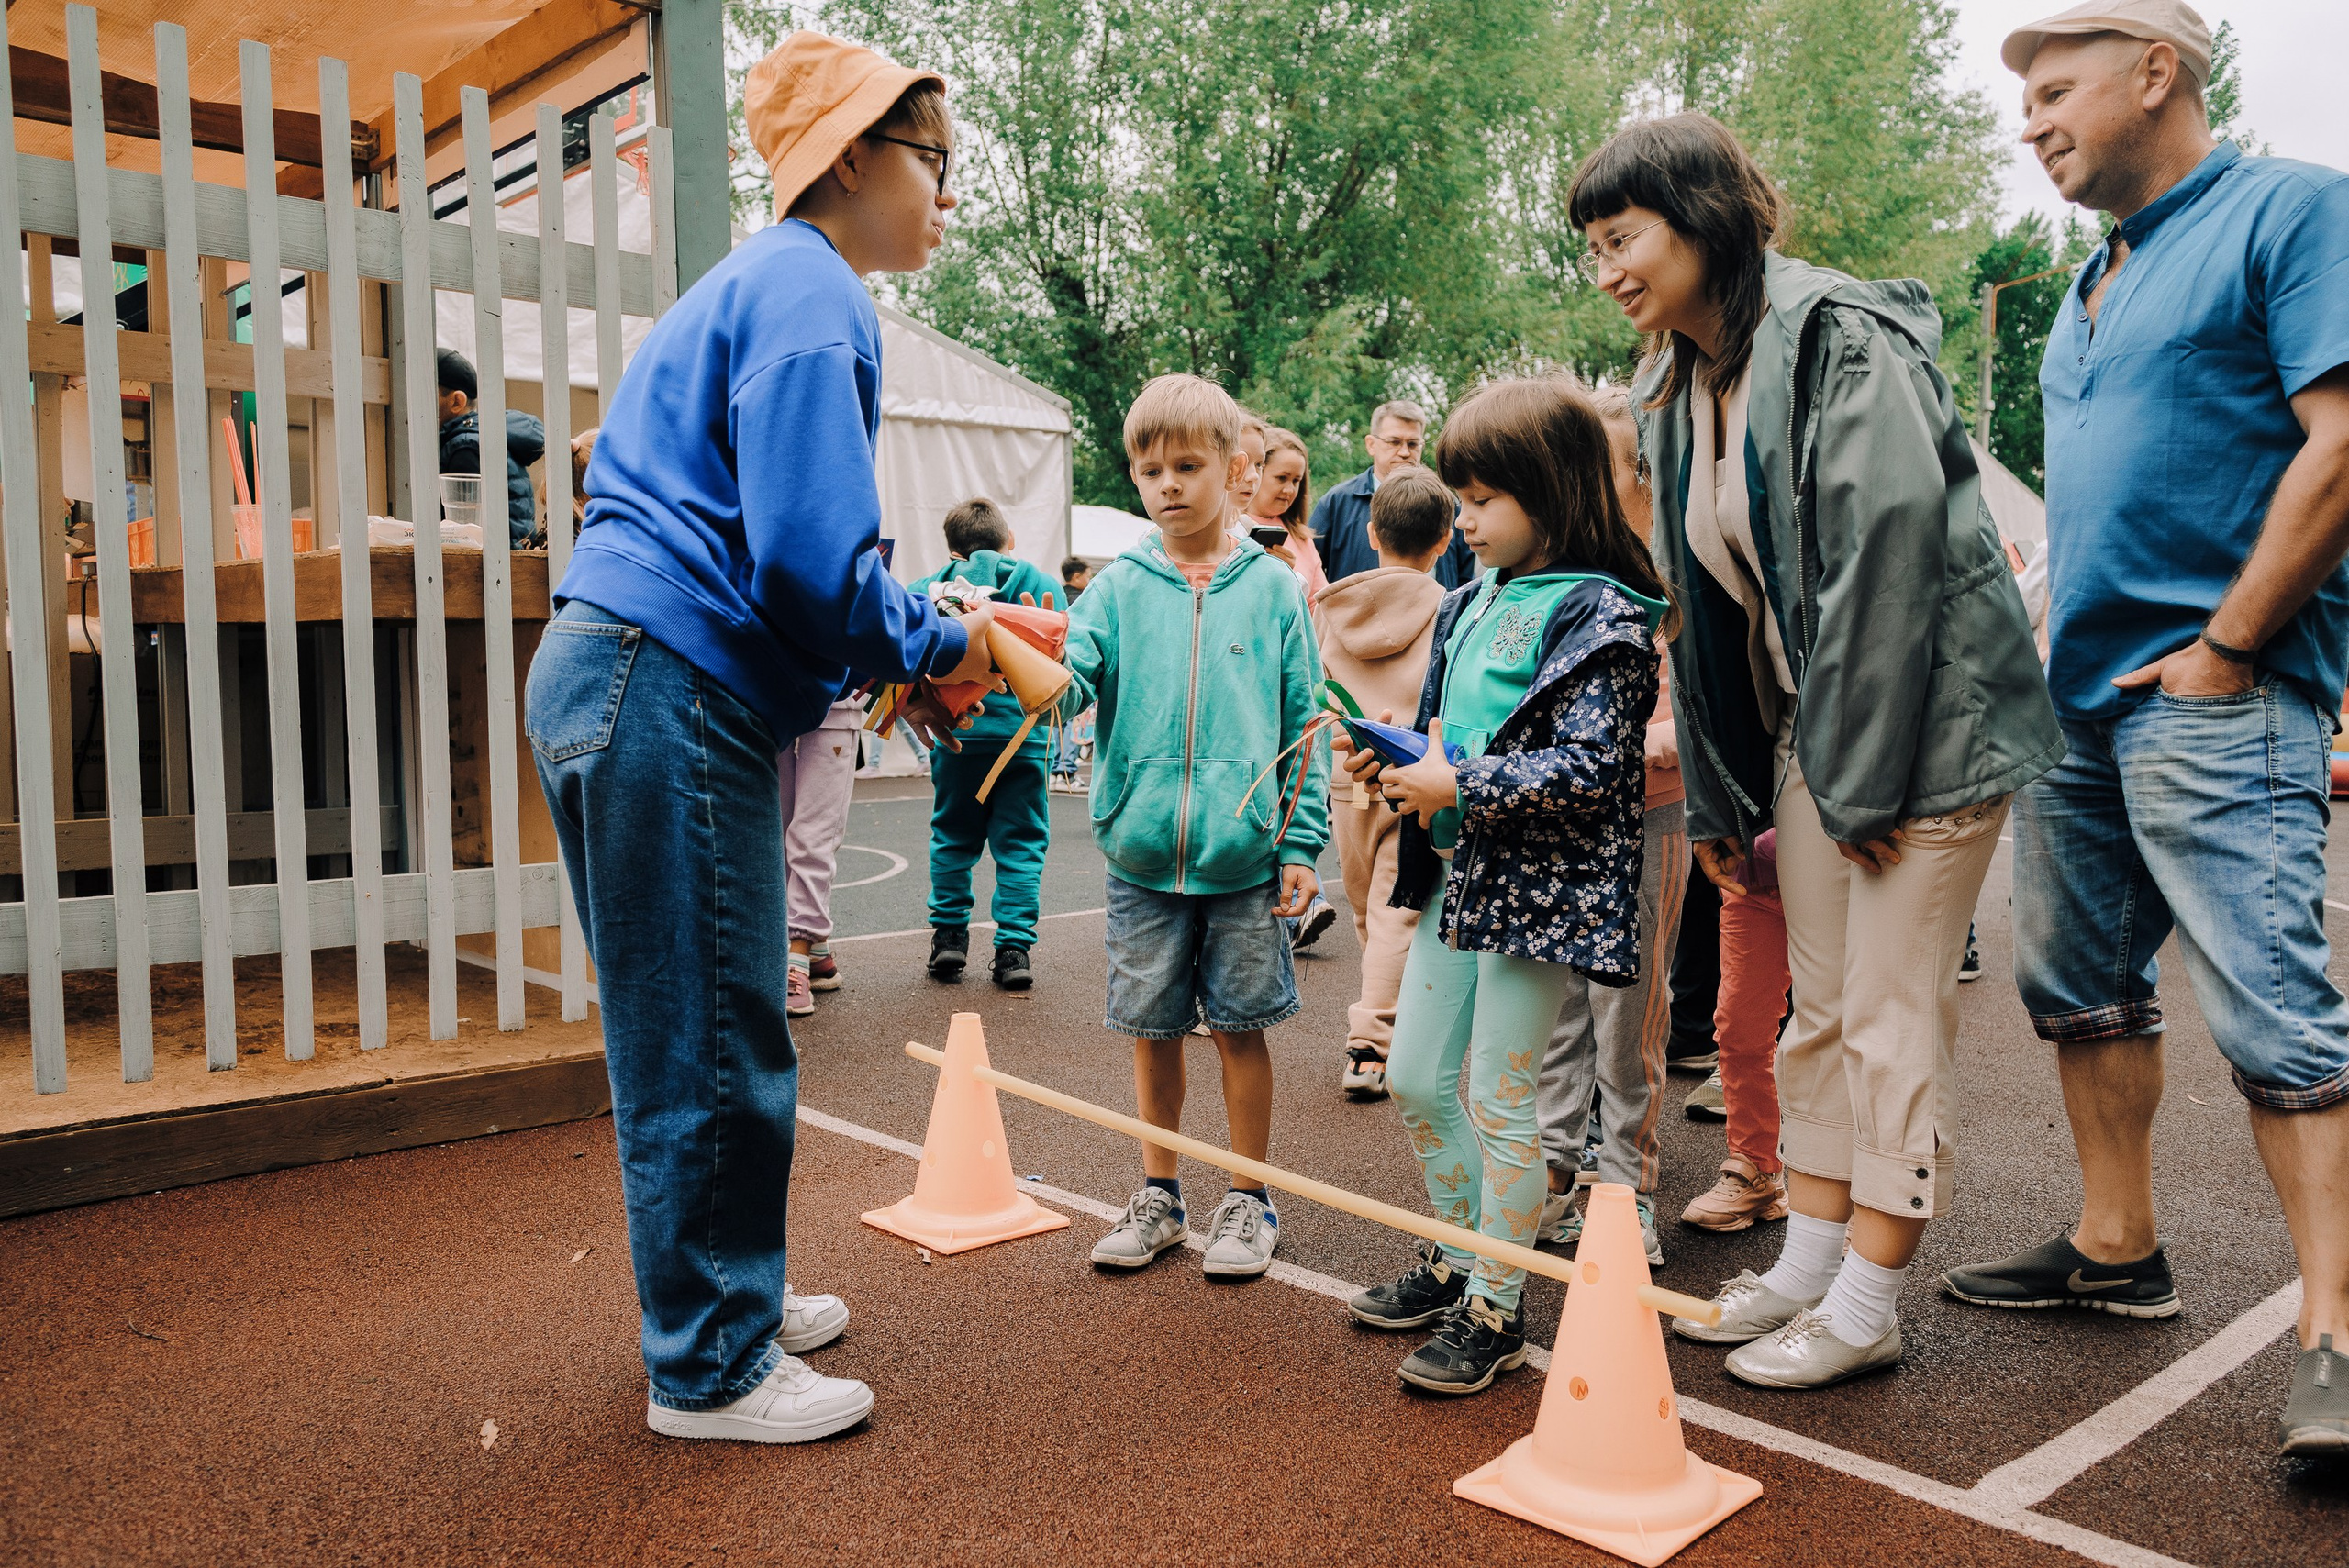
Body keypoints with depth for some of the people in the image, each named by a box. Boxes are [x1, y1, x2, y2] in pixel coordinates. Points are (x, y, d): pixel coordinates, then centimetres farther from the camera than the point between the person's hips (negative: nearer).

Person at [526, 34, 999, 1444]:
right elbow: (812, 558, -22)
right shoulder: (811, 293, -11)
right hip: (666, 695, -11)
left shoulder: (771, 284, 23)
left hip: (643, 685, 11)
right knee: (711, 1043, -1)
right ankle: (712, 1370, 13)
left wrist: (920, 637, 15)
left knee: (709, 1028, 18)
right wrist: (931, 646, -4)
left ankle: (727, 1296, 34)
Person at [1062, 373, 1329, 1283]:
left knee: (1240, 1026, 8)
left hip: (1244, 855, -1)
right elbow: (1070, 677, -9)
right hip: (1141, 853, 2)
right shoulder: (1119, 586, 4)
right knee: (1153, 1027, 12)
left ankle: (1247, 1200, 25)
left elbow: (1304, 723, 3)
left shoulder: (1271, 586, 2)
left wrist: (1301, 843, -1)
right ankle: (1158, 1196, 29)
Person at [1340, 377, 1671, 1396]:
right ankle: (1459, 1257, 34)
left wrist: (1459, 787, -21)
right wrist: (1395, 759, 4)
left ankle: (1496, 1311, 17)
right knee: (1413, 1080, 14)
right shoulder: (1473, 601, 12)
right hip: (1461, 875, 9)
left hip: (1540, 888, -9)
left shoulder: (1599, 614, -14)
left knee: (1500, 1101, 0)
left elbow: (1592, 768, -21)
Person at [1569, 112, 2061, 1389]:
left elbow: (1886, 554, -22)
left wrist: (1864, 780, -21)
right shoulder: (1677, 392, 10)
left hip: (1926, 720, -8)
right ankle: (1809, 1261, 23)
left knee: (1893, 1015, -2)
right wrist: (1715, 797, 13)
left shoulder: (1843, 338, -15)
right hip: (1807, 731, 8)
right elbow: (1708, 606, 13)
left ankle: (1867, 1305, 10)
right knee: (1819, 1009, 12)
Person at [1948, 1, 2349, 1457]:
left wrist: (2225, 649, -16)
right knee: (2082, 981, 12)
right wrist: (2048, 643, 13)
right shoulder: (2095, 279, 19)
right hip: (2078, 694, 9)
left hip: (2211, 697, -9)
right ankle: (2117, 1249, 24)